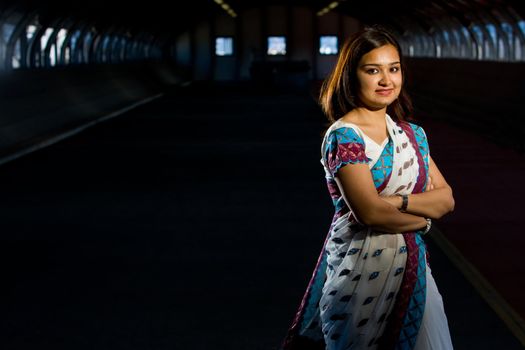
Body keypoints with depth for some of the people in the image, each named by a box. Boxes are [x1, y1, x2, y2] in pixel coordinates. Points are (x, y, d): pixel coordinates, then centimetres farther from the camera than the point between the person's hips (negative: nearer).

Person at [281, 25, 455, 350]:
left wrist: (399, 201, -15)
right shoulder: (343, 136, -13)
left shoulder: (413, 134, 8)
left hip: (412, 265, 6)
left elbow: (447, 199, 3)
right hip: (360, 269, -6)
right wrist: (424, 216, -6)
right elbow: (370, 212, -21)